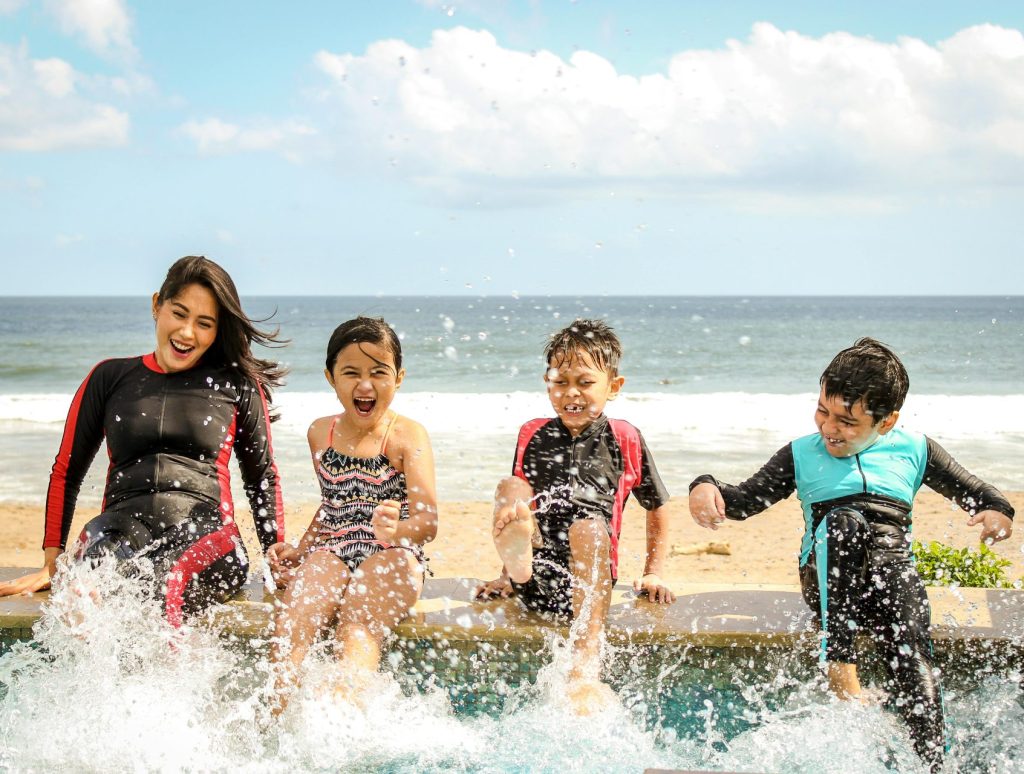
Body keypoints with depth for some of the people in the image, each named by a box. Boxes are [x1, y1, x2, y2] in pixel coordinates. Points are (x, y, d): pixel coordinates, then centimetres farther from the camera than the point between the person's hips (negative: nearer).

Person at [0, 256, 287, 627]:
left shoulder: (237, 384, 15)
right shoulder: (110, 377, 17)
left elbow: (262, 476, 22)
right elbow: (66, 471, 21)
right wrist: (51, 564, 14)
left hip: (206, 533, -1)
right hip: (124, 526, 1)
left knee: (166, 586, -38)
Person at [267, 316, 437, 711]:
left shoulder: (407, 435, -2)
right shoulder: (320, 433, 14)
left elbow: (427, 520, -13)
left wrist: (397, 530, -36)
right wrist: (299, 549, 14)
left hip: (391, 559, -4)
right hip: (332, 552, 4)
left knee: (357, 631, -32)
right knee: (290, 619, -27)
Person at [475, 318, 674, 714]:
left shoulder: (624, 439, 9)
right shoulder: (533, 436, 16)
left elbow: (657, 509, 19)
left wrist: (653, 575, 15)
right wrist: (507, 574, 23)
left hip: (588, 578, -2)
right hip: (535, 579, 2)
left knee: (589, 525, -34)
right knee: (509, 488, -15)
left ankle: (586, 672, -45)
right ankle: (517, 566, -51)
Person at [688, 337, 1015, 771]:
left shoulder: (914, 450, 18)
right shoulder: (802, 454, 19)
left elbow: (973, 491, 24)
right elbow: (745, 500, 14)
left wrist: (997, 511, 0)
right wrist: (707, 488, -8)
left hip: (893, 565, 0)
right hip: (827, 577, 0)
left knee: (909, 649, -33)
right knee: (843, 521, -35)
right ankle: (841, 669, -39)